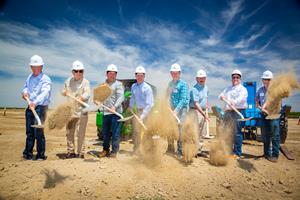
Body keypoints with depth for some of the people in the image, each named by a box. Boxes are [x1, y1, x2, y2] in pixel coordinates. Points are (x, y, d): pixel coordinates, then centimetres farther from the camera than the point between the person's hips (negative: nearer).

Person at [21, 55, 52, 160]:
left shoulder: (45, 79, -11)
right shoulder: (30, 77, 13)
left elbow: (44, 93, -26)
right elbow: (25, 86, 23)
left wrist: (35, 102, -42)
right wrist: (25, 92, -1)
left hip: (40, 107, -7)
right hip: (30, 107, 7)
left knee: (38, 131, -6)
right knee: (29, 131, 12)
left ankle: (41, 155, 6)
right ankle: (28, 153, 23)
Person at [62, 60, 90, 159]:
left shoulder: (85, 82, -4)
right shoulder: (68, 81, 12)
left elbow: (87, 94, -18)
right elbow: (63, 92, 24)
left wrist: (80, 98, -37)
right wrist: (64, 93, 0)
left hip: (81, 111, -5)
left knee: (80, 134, -1)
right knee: (69, 132, 12)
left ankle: (80, 153, 11)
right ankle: (71, 151, 25)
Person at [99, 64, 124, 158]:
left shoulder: (118, 84, -1)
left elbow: (121, 97, -13)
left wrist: (115, 106, -28)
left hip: (116, 112, -5)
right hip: (106, 112, 5)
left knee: (115, 133, -1)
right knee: (105, 132, 13)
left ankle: (114, 151, 10)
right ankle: (105, 149, 27)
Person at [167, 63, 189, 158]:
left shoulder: (183, 84, -6)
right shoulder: (170, 84, 13)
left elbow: (183, 100, -15)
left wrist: (176, 110, -24)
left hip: (181, 109, -6)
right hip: (171, 110, 6)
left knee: (179, 130, -6)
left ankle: (180, 152, 5)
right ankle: (170, 149, 27)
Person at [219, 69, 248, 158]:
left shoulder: (243, 89, 4)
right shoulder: (228, 88, 25)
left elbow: (241, 98, -15)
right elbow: (222, 95, 17)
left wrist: (234, 102, -36)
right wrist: (222, 96, -9)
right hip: (228, 111, 6)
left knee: (237, 133, -8)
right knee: (227, 132, 8)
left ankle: (237, 153, -1)